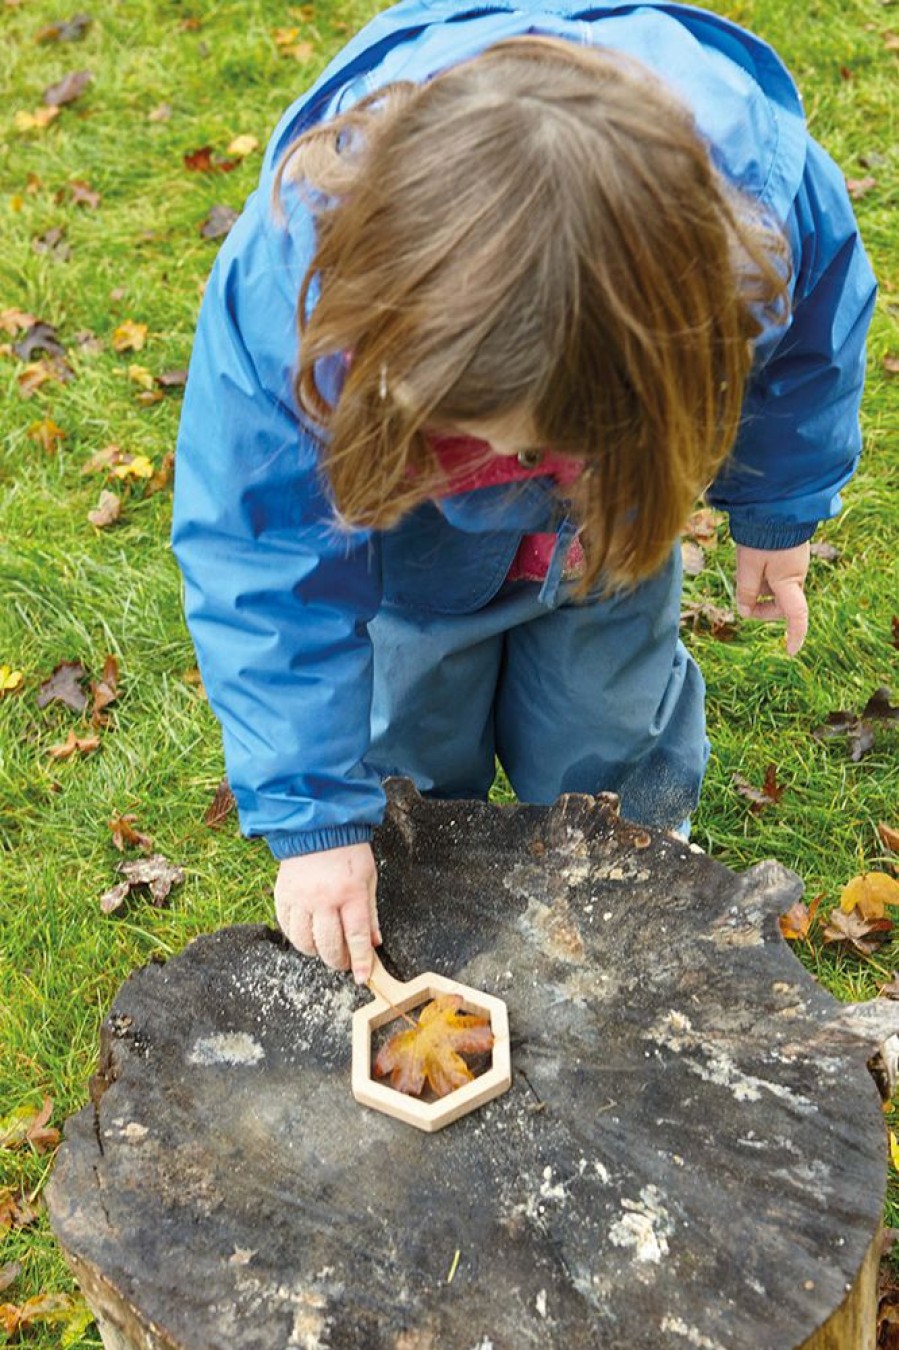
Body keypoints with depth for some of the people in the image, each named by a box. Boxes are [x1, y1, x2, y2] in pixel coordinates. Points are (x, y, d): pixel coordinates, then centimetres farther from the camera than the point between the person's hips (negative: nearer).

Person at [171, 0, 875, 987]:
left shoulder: (764, 191, -40)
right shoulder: (294, 269, -44)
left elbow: (806, 345, -12)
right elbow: (268, 567, -30)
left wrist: (777, 515, 5)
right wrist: (311, 818, -27)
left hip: (611, 505, 1)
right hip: (399, 492, -1)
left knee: (607, 725, 15)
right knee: (404, 736, 13)